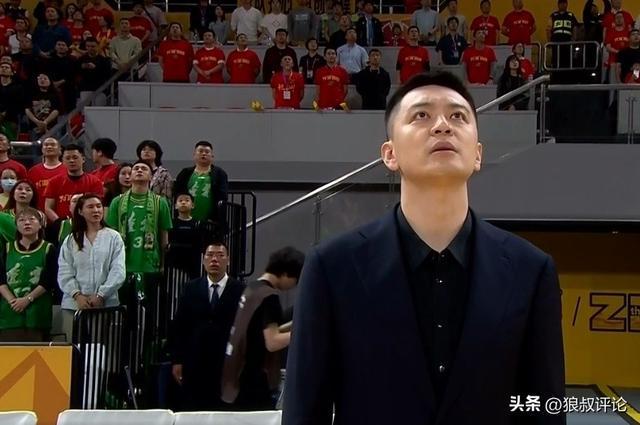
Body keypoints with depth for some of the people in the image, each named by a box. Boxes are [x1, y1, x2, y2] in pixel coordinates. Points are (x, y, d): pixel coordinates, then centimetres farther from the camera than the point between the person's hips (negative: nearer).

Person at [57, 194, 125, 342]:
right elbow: (64, 273, 4)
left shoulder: (113, 237, 6)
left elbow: (118, 272, -2)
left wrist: (100, 295, -10)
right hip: (74, 303, 2)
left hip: (106, 304, -1)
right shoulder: (71, 240, 11)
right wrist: (77, 295, -10)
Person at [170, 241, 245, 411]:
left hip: (228, 365, -2)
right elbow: (178, 327, 7)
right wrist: (177, 360, 3)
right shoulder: (191, 289, 7)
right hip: (195, 364, 2)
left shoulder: (240, 291, -1)